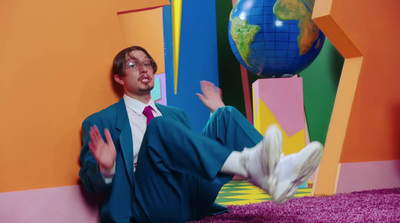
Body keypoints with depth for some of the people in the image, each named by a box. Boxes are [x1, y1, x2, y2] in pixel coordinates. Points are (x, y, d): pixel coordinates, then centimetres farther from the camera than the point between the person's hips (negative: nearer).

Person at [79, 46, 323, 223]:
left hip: (195, 198, 5)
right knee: (159, 125, -29)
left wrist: (219, 113, 19)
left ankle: (275, 171, -33)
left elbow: (199, 148, 28)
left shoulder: (176, 115, 28)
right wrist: (106, 168, -19)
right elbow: (90, 181, 4)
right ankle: (248, 165, -43)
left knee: (227, 114, -9)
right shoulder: (99, 123, 12)